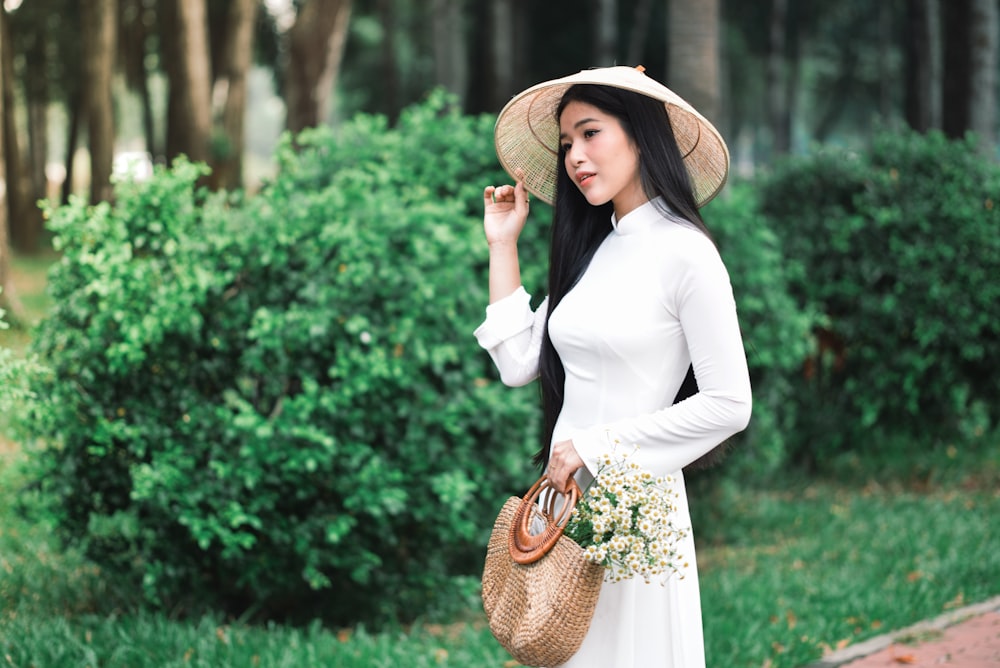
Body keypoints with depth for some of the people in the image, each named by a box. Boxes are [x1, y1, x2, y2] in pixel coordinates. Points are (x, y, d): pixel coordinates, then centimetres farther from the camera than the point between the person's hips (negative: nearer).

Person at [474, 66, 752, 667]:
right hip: (565, 498, 7)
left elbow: (729, 406, -15)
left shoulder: (684, 252, -11)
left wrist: (597, 444, -13)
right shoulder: (593, 249, 11)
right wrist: (503, 246, 8)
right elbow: (518, 364, 7)